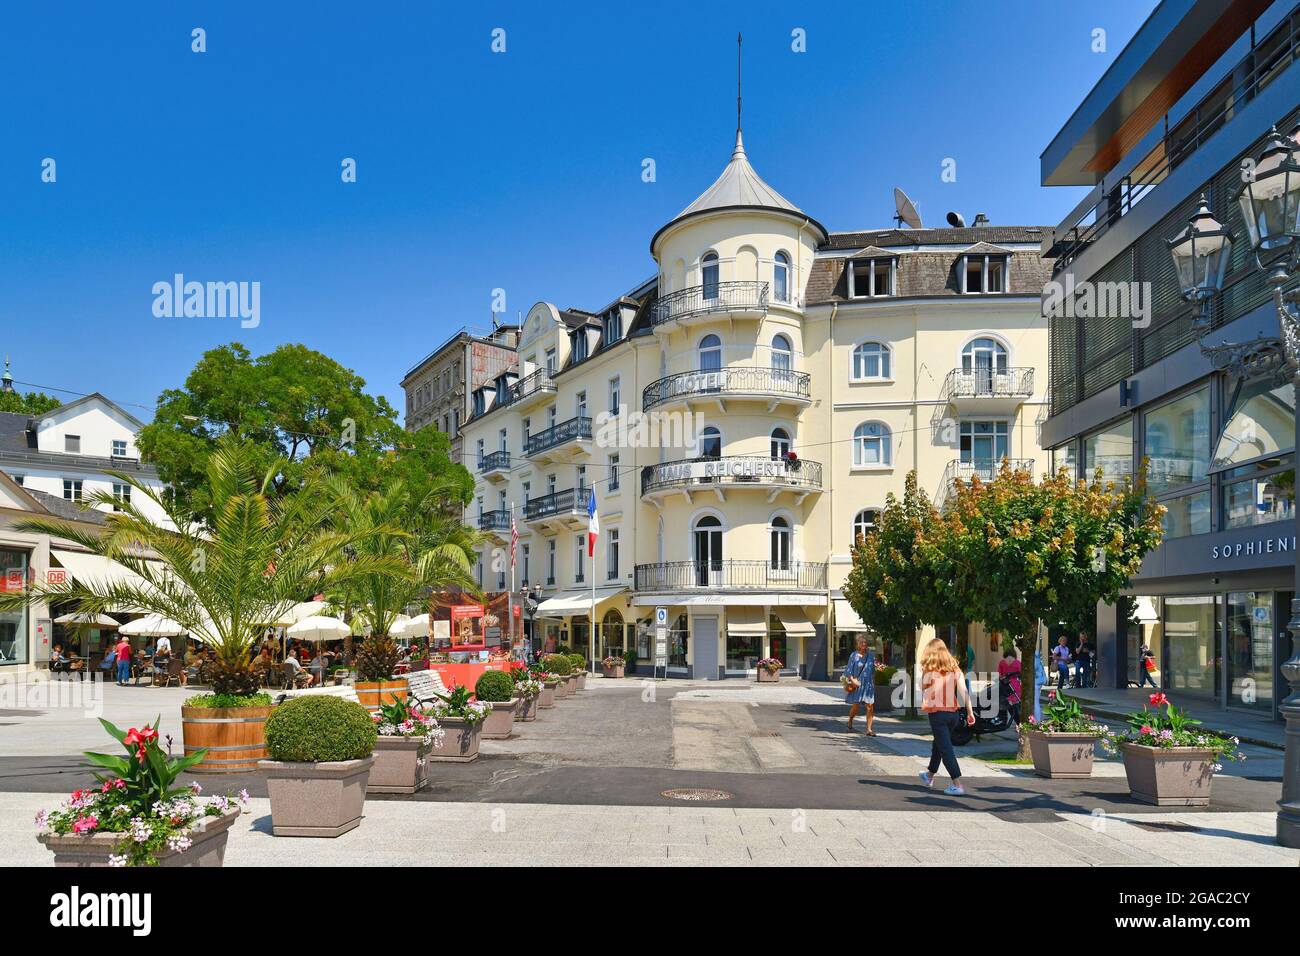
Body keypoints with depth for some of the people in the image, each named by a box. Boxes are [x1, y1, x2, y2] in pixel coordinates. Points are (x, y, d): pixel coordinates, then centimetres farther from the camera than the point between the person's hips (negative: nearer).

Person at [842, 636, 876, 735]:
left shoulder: (871, 656, 9)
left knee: (870, 707, -5)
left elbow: (873, 671, 16)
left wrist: (873, 684, 14)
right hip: (857, 684, -3)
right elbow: (849, 670, -3)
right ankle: (850, 722, 29)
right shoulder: (854, 655, -2)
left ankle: (869, 729, -1)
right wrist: (852, 680, -16)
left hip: (868, 684, 3)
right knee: (855, 706, -1)